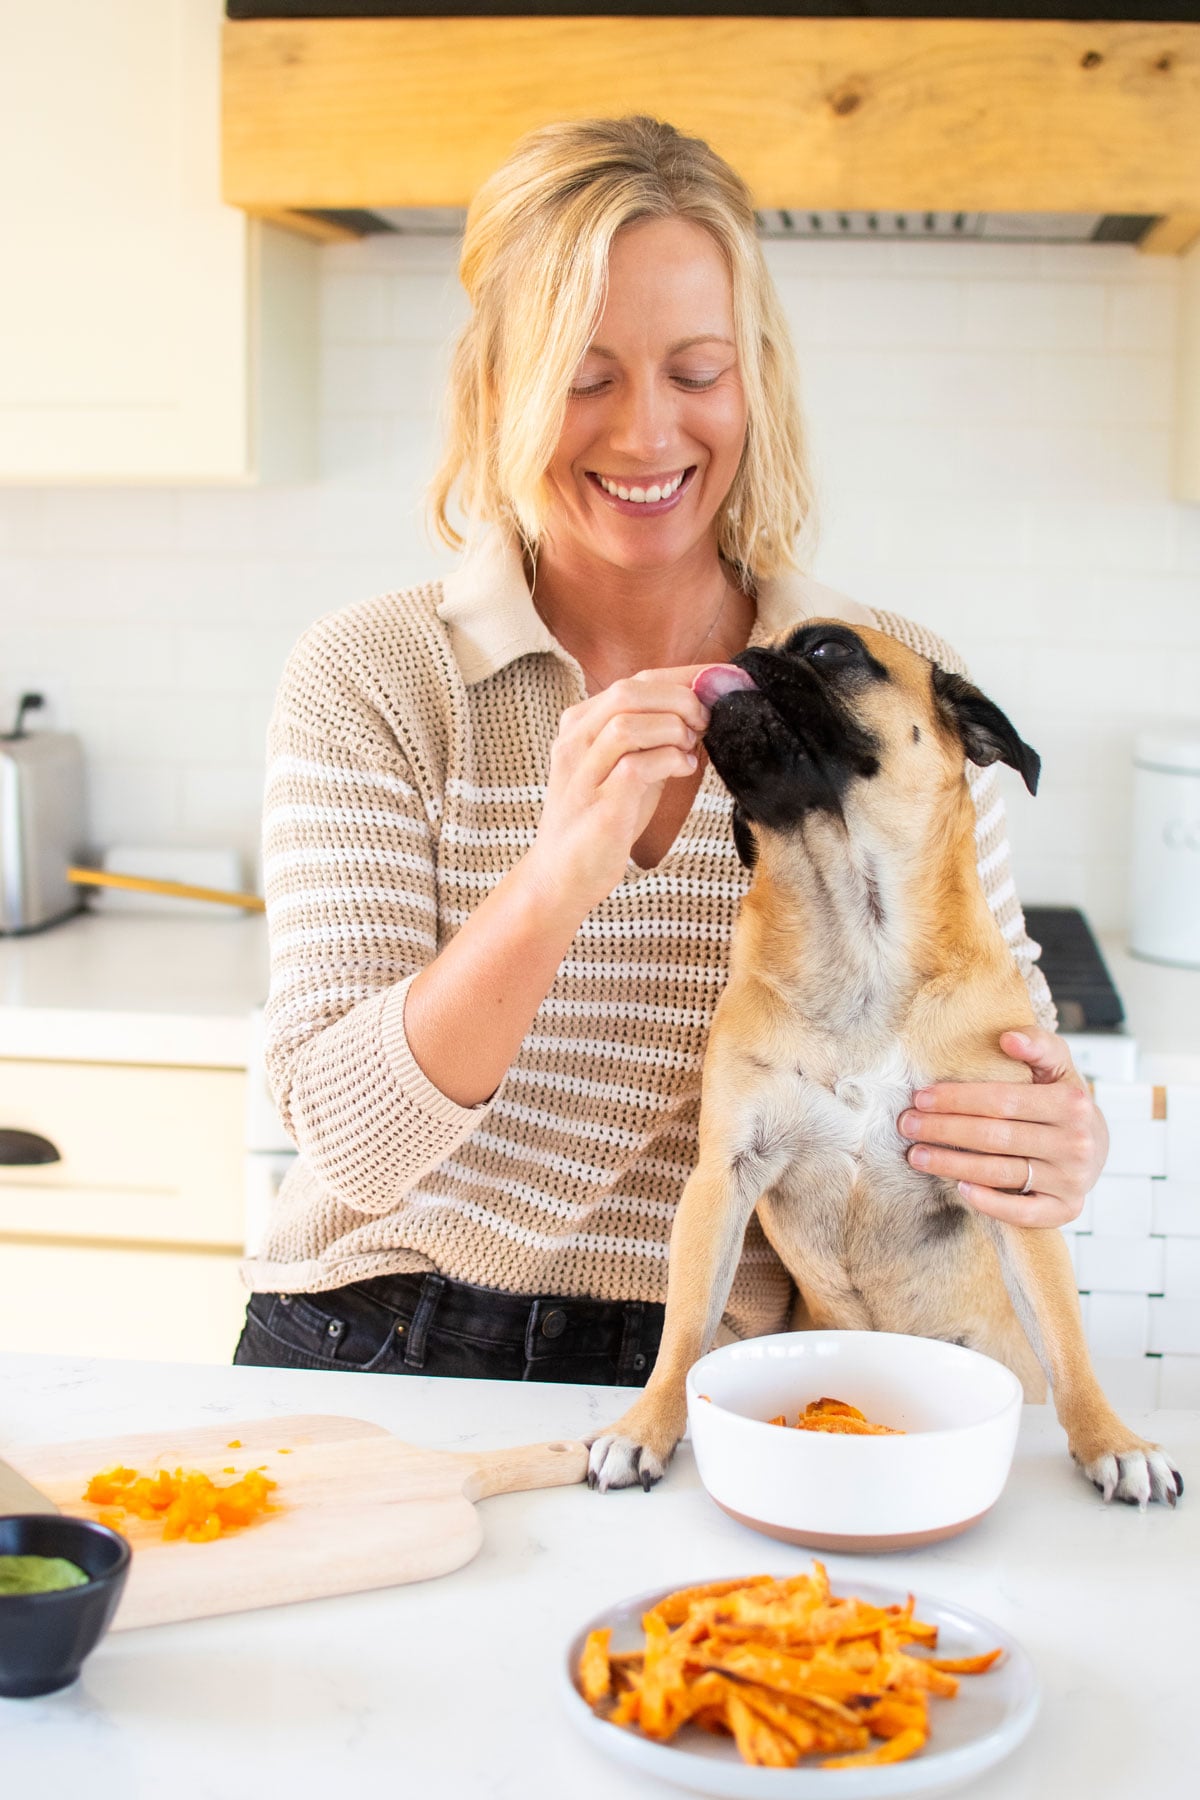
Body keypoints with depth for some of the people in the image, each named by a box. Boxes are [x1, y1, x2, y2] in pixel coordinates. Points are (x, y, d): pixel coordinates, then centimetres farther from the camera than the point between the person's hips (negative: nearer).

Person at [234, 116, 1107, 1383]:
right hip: (382, 1363, -1)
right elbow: (351, 1138, -12)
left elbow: (1005, 1035, 5)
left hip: (720, 1387, 2)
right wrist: (558, 880, -27)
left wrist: (1062, 1147, -18)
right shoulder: (367, 681, -5)